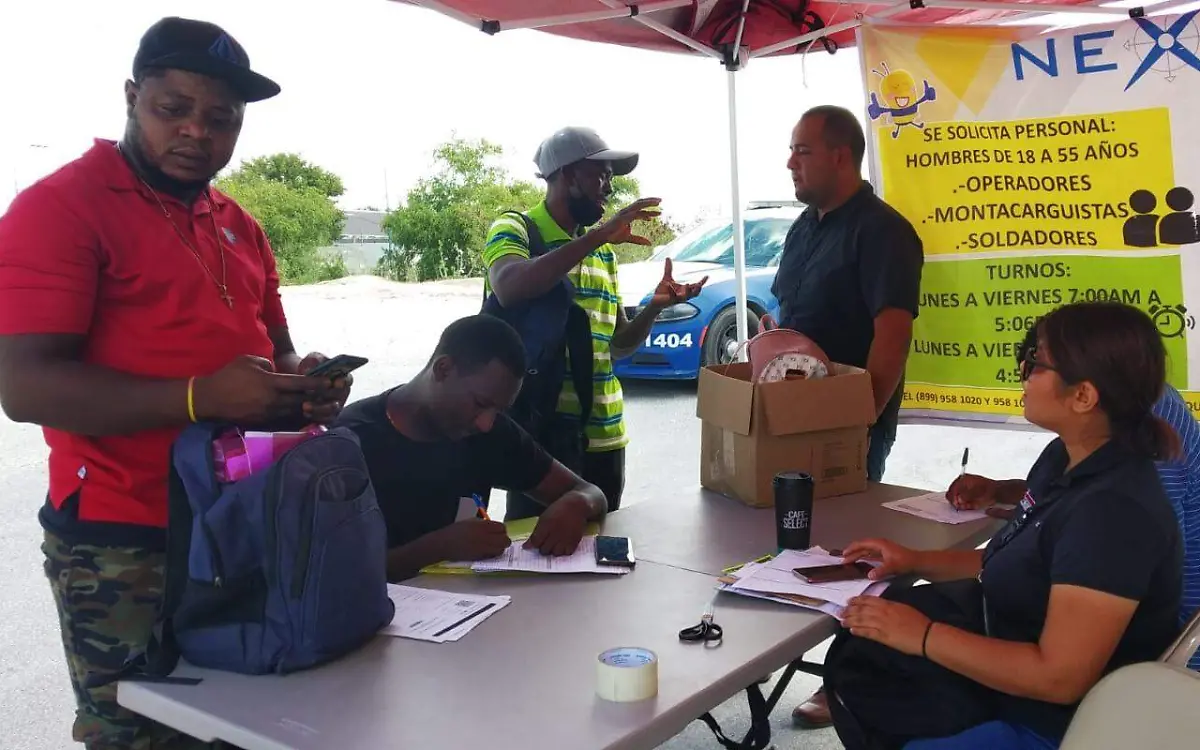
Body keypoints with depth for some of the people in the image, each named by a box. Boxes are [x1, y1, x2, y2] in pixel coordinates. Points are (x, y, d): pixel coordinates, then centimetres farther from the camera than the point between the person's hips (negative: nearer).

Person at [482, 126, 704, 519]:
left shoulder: (603, 252, 16)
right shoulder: (513, 229, -4)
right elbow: (510, 289, -27)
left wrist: (655, 306, -2)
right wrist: (598, 235, -27)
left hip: (604, 437, 6)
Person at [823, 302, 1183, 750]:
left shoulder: (1115, 512, -29)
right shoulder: (1066, 458, 1)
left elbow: (1059, 677, -29)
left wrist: (924, 636, -24)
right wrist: (916, 561, 3)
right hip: (1011, 650, 8)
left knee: (861, 665, -2)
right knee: (856, 656, 7)